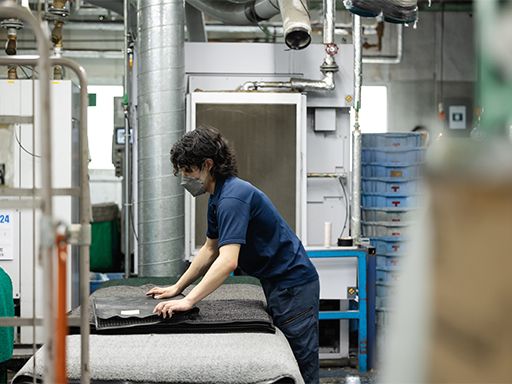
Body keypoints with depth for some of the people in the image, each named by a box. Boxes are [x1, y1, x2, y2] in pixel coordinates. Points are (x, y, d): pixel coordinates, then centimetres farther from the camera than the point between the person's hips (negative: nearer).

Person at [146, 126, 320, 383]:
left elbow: (228, 260, -33)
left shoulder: (232, 197, -23)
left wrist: (189, 301, -35)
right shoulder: (217, 197, 10)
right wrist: (177, 288, 18)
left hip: (293, 285, -10)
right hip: (276, 285, 10)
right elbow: (210, 249, 21)